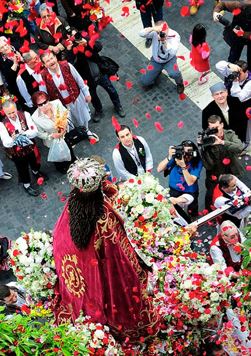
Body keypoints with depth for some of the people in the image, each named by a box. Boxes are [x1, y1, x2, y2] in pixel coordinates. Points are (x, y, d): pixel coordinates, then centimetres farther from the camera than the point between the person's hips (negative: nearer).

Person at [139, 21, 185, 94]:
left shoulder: (174, 35, -23)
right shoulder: (155, 33, -18)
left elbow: (173, 52, -36)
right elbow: (141, 34, -31)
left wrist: (164, 41, -47)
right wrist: (152, 28, -45)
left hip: (169, 60, -3)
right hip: (156, 60, 3)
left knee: (174, 74, -36)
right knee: (144, 82, -3)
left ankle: (180, 83, 3)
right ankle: (157, 71, 30)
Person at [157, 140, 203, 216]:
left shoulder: (197, 162, -20)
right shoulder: (175, 157, -14)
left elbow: (190, 182, -28)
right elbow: (159, 169, -20)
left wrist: (183, 166, -40)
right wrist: (169, 157, -35)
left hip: (189, 193, -1)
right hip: (173, 191, 1)